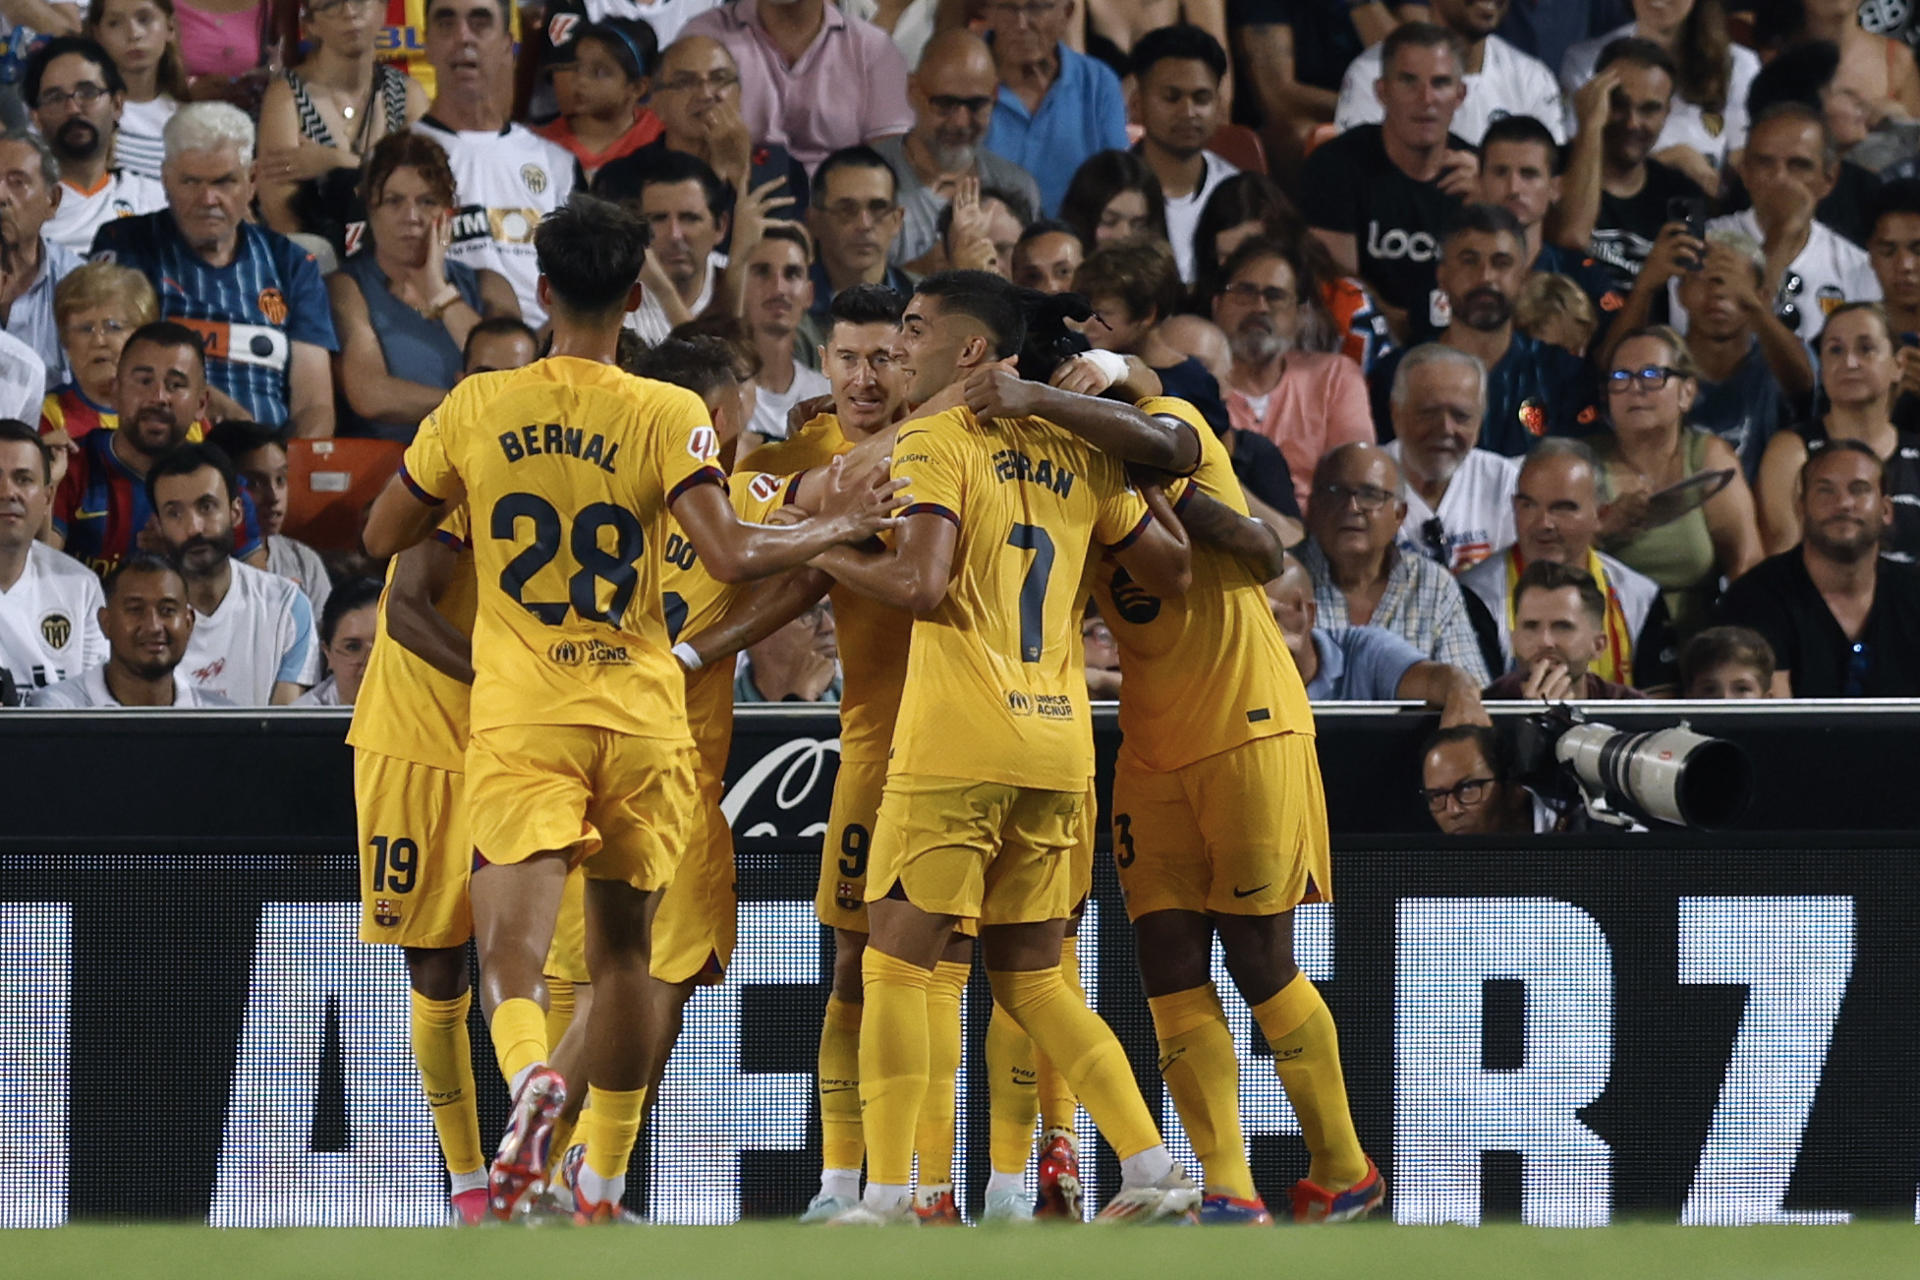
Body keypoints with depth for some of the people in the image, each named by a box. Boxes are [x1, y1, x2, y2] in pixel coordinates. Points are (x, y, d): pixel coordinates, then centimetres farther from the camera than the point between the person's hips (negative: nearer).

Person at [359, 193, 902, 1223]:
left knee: (512, 936, -10)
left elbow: (383, 537, 11)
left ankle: (529, 1073, -43)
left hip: (520, 715, -1)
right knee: (622, 949, 17)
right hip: (641, 714, 1)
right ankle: (604, 1178, 26)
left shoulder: (476, 410, 1)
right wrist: (836, 528, 0)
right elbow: (730, 556, -16)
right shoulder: (666, 416, -6)